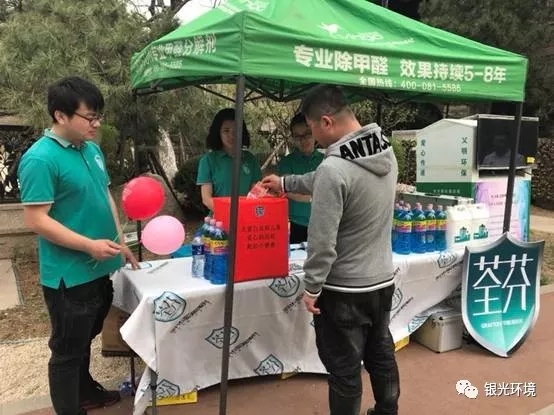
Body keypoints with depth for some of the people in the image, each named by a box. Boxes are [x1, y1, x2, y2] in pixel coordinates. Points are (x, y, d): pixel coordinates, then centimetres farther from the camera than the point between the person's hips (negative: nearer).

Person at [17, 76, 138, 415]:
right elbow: (37, 220, -21)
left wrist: (120, 242, 13)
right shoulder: (40, 159, -20)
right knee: (67, 349, 10)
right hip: (69, 276, -8)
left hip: (98, 269, 8)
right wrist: (90, 245, -26)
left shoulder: (92, 149, 6)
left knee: (85, 339, 26)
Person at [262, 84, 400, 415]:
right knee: (381, 356, 24)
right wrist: (285, 183, 24)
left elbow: (322, 241, -23)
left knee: (344, 370, 11)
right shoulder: (386, 152, 1)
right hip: (383, 281, 8)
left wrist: (312, 288, -9)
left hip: (345, 290, -8)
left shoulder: (334, 168, -26)